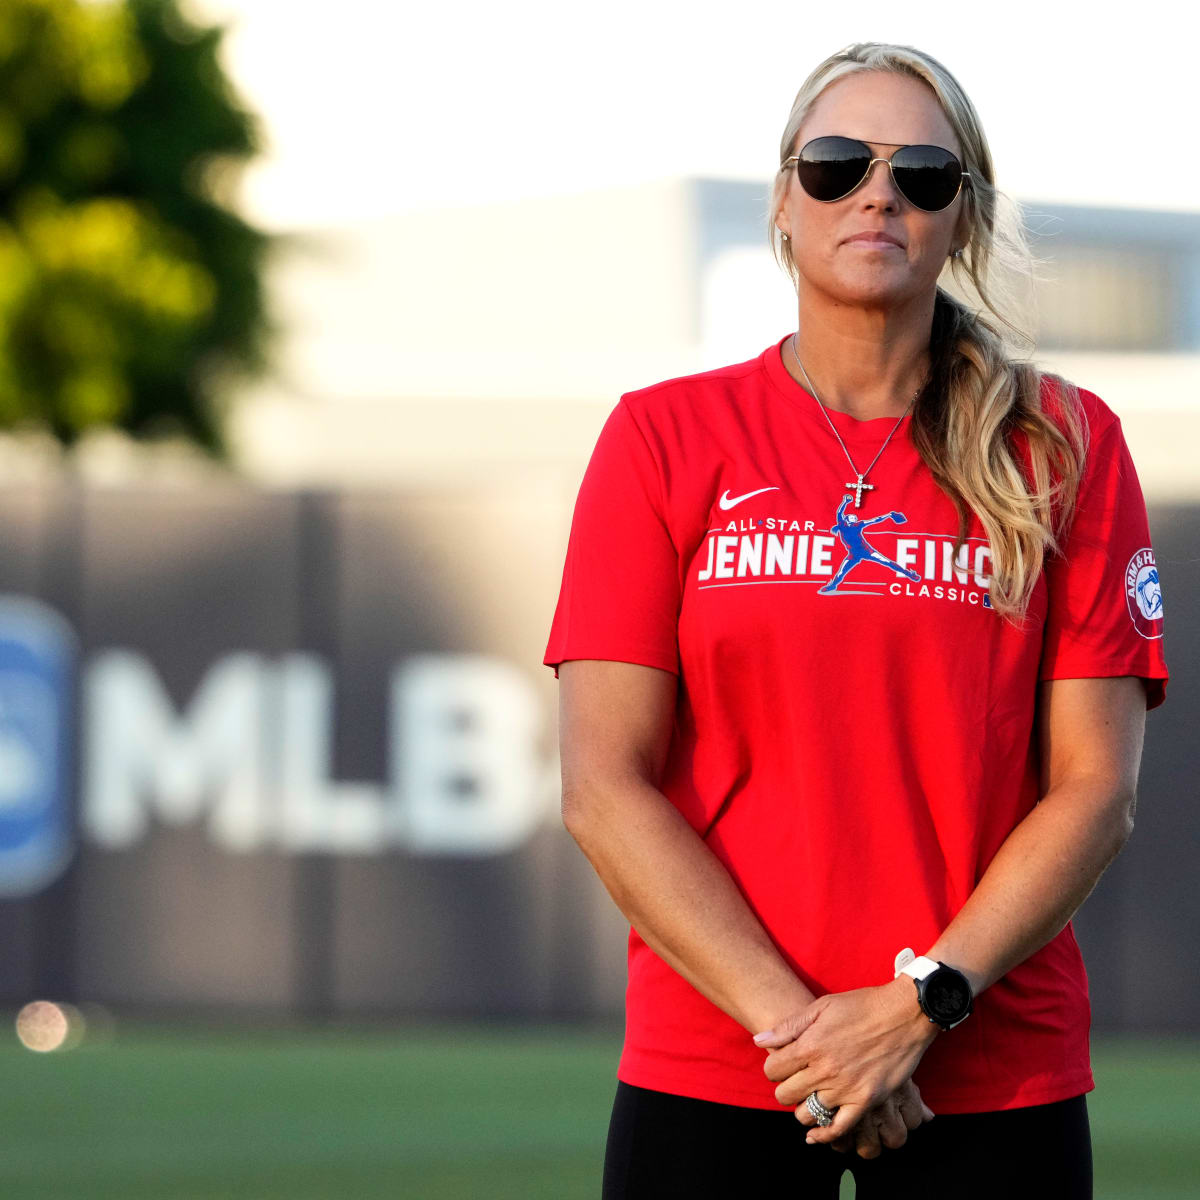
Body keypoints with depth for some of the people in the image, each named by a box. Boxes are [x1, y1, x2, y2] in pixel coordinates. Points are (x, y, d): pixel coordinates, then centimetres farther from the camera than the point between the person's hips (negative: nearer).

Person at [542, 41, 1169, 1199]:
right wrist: (787, 1019, -11)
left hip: (997, 1081, 0)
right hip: (709, 1080, 0)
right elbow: (602, 788, -2)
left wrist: (922, 1004, -11)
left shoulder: (1065, 446, 5)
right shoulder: (666, 438, 4)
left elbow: (1095, 787, 1)